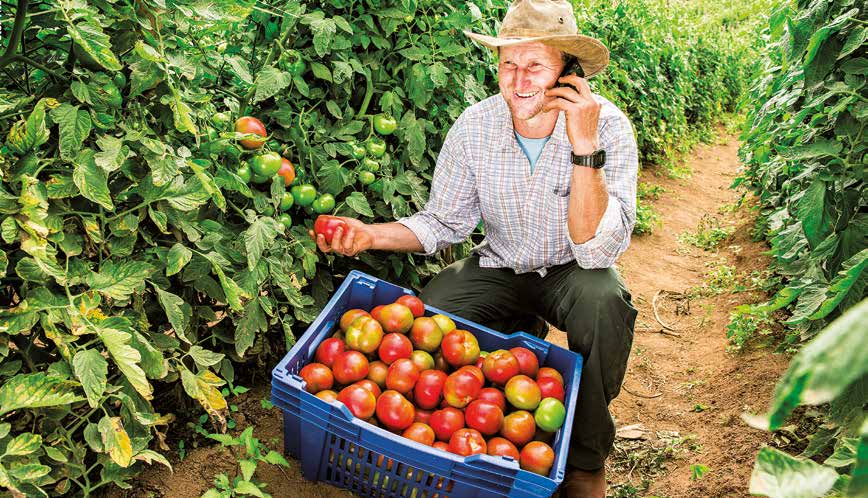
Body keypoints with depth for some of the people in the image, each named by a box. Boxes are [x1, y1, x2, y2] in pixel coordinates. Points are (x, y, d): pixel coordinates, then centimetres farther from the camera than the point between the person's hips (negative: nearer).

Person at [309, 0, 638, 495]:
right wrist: (371, 234, -18)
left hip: (572, 269, -2)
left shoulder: (607, 125, -24)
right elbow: (444, 223, -1)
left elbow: (597, 250, -32)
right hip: (501, 268, 2)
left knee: (603, 301, -35)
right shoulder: (474, 127, -15)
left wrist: (585, 148, -42)